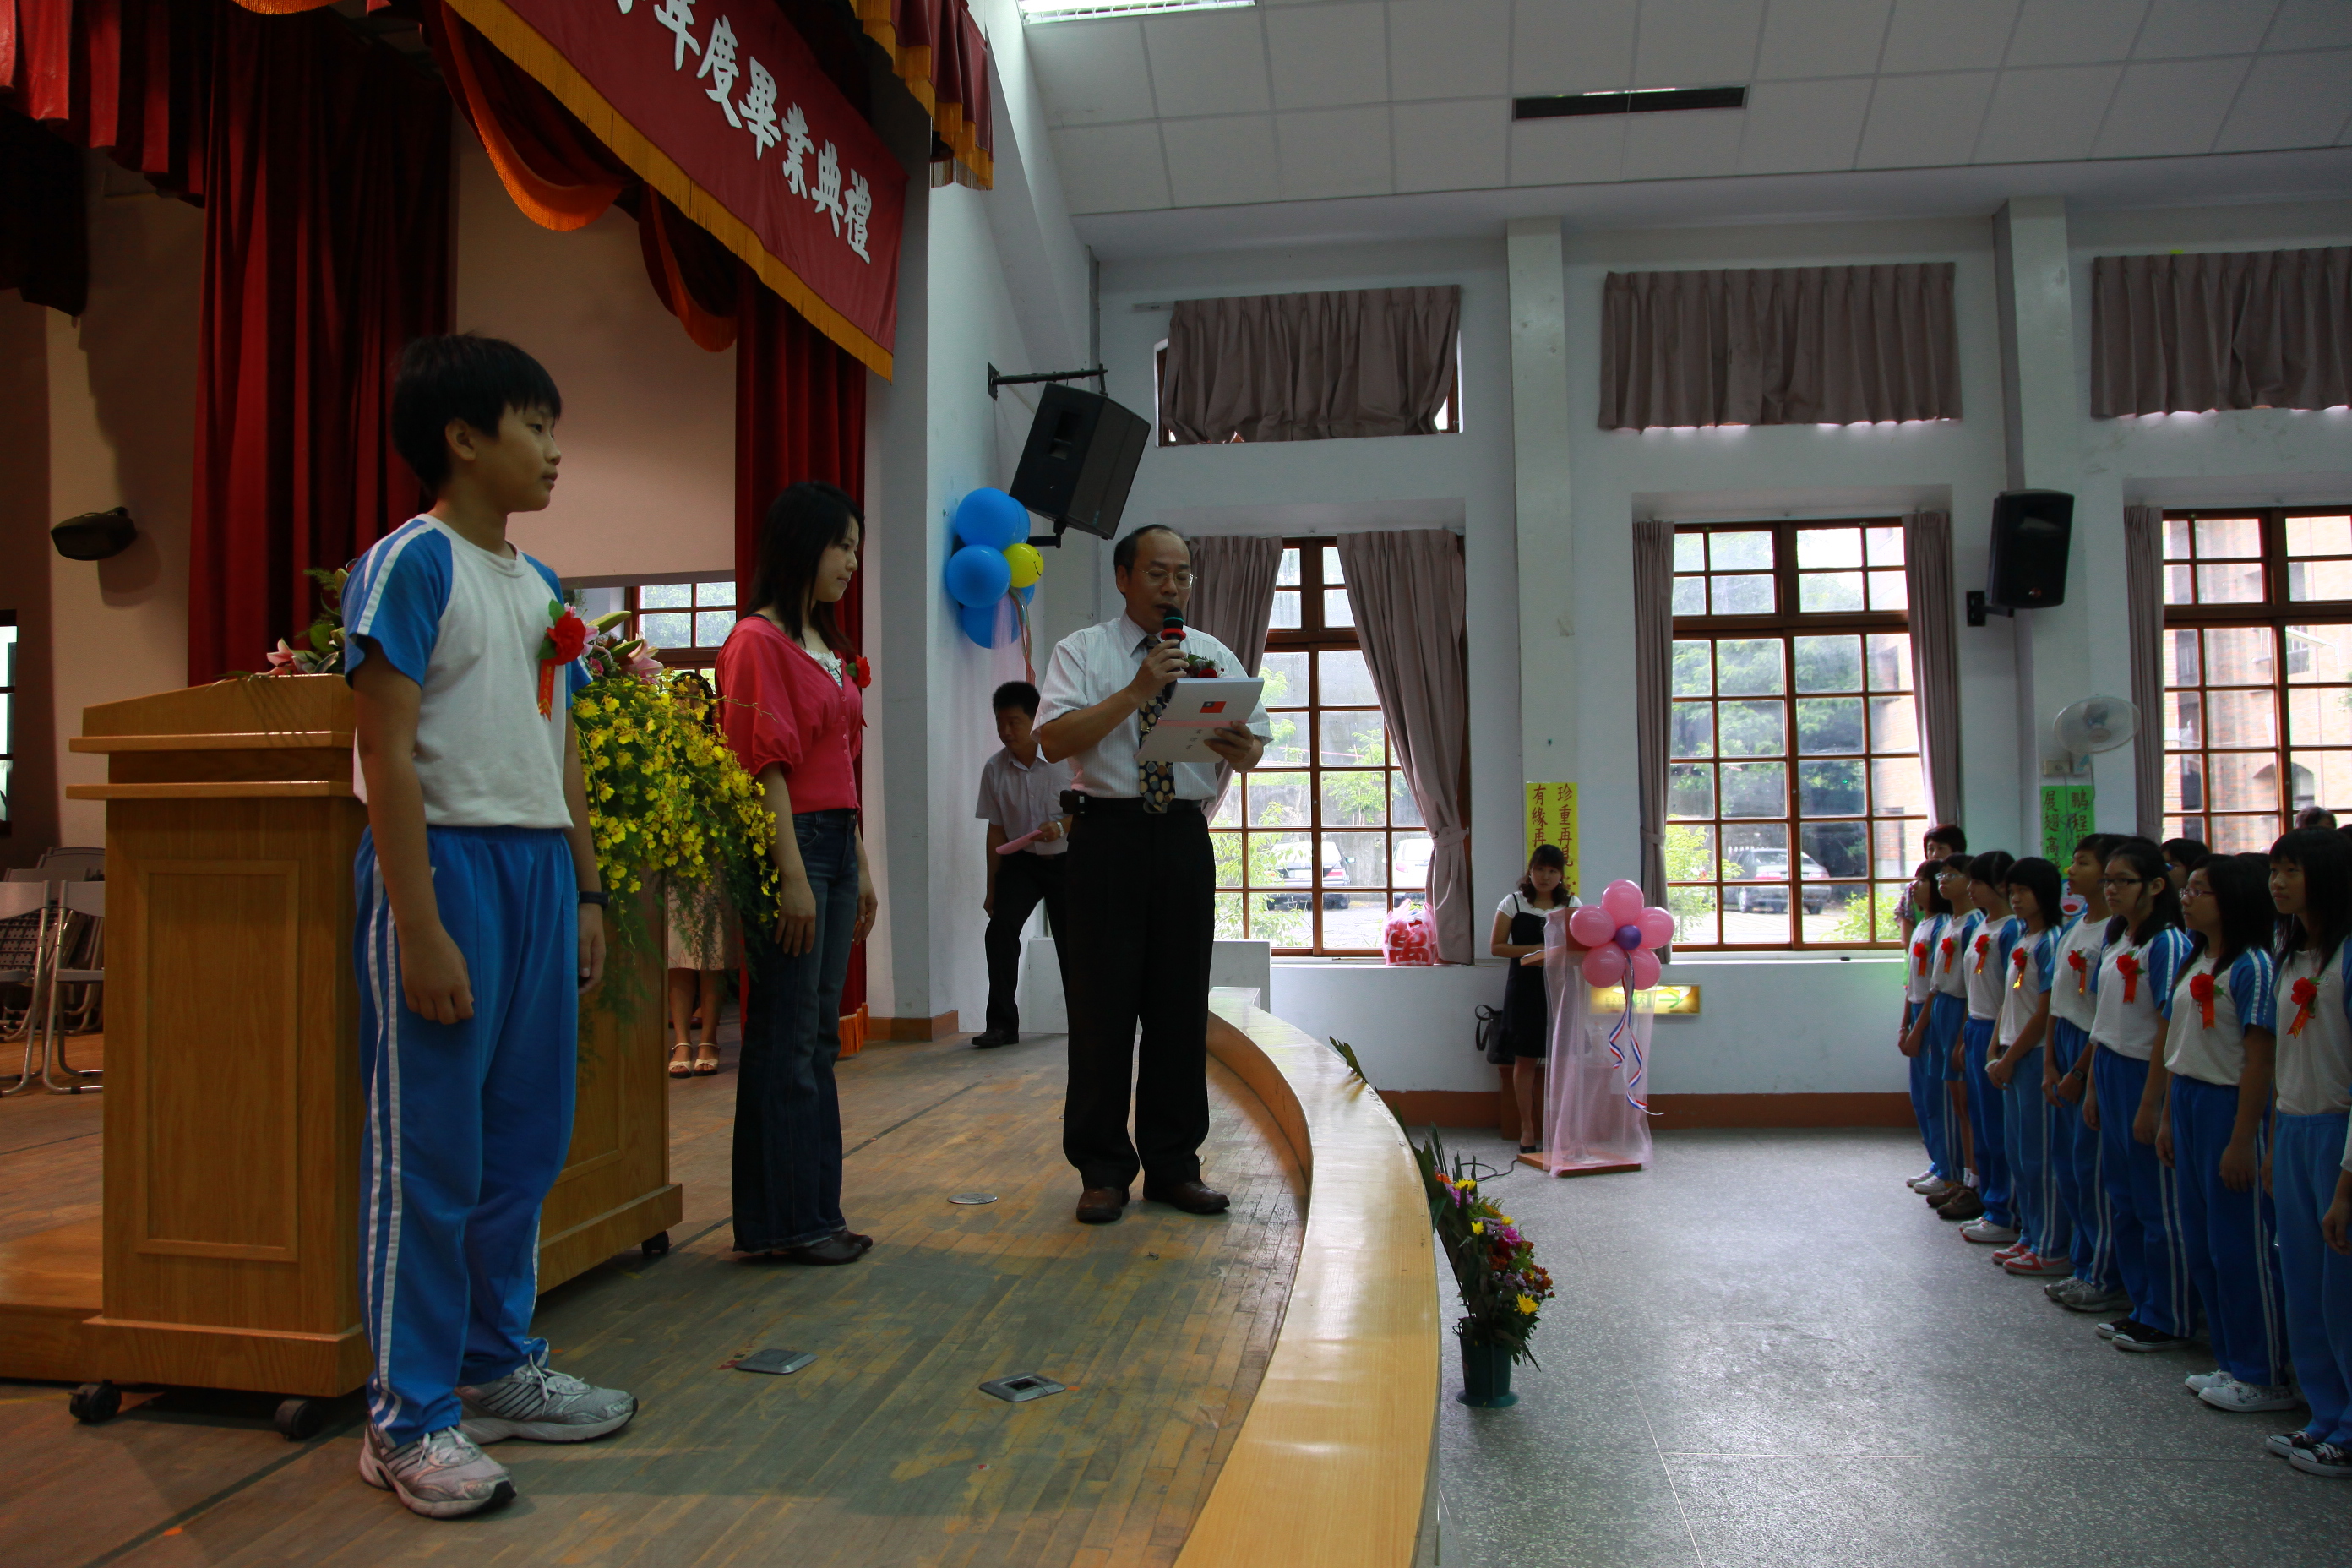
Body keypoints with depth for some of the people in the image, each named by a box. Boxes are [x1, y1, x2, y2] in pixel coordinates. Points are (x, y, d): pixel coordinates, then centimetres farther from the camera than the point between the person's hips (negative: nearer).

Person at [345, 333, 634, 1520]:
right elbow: (386, 756, -14)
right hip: (445, 859, -8)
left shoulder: (541, 586, 15)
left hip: (538, 866, 8)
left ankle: (498, 1366, 28)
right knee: (429, 1150, -1)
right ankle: (408, 1419, 12)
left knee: (528, 1138, 13)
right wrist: (419, 929, -18)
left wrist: (586, 893, 15)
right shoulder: (410, 563, -8)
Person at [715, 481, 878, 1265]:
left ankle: (814, 1211, 19)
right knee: (786, 1039, -3)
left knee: (818, 1037, 11)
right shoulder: (758, 641, -8)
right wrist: (792, 877, -19)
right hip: (790, 844, -9)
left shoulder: (828, 648, 19)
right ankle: (784, 1221, 7)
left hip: (835, 845, 9)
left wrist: (861, 868, 17)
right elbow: (765, 766, -15)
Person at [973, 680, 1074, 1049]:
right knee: (1000, 929, -16)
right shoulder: (994, 768, -4)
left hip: (1065, 859, -2)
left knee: (1069, 938, 4)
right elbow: (996, 830, 3)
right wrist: (992, 887, 5)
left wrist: (1061, 828, -27)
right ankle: (1002, 1022, -11)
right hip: (1020, 862, 2)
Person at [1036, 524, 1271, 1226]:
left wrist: (1242, 747, -15)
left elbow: (1254, 747, 9)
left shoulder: (1215, 656, 15)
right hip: (1108, 835, -3)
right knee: (1103, 1003, -1)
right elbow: (1053, 739, -11)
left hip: (1185, 838, 3)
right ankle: (1103, 1170, 10)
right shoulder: (1083, 651, 4)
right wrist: (1136, 692, -18)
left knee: (1182, 1004, 6)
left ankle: (1174, 1165, 17)